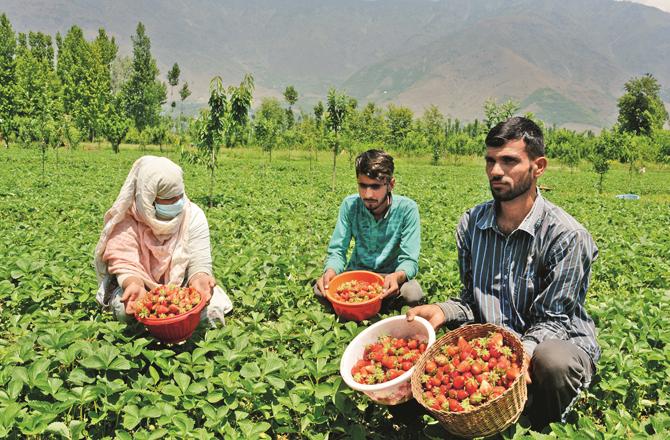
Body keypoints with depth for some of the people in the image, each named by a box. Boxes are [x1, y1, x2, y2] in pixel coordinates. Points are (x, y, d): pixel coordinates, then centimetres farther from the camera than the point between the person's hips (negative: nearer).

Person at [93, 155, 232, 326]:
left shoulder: (193, 215, -12)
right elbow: (125, 266, -21)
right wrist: (134, 285, -46)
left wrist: (200, 279, -43)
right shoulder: (126, 221, -16)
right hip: (143, 288, -1)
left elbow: (199, 263, -17)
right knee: (125, 310, -33)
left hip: (181, 286, 1)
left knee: (211, 308, -27)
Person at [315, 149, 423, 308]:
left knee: (413, 293, -34)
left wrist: (398, 276, -44)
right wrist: (330, 271, -34)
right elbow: (337, 251, -10)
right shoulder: (350, 205, -11)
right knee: (321, 289, -26)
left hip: (391, 275, -1)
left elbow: (410, 260, -21)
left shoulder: (407, 208, -18)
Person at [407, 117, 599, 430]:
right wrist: (442, 310, -14)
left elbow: (552, 319, -15)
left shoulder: (566, 236, -18)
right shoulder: (471, 223, -1)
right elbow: (471, 300, 8)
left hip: (561, 342, -3)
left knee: (553, 361, -39)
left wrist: (525, 352, -36)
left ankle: (542, 431, -4)